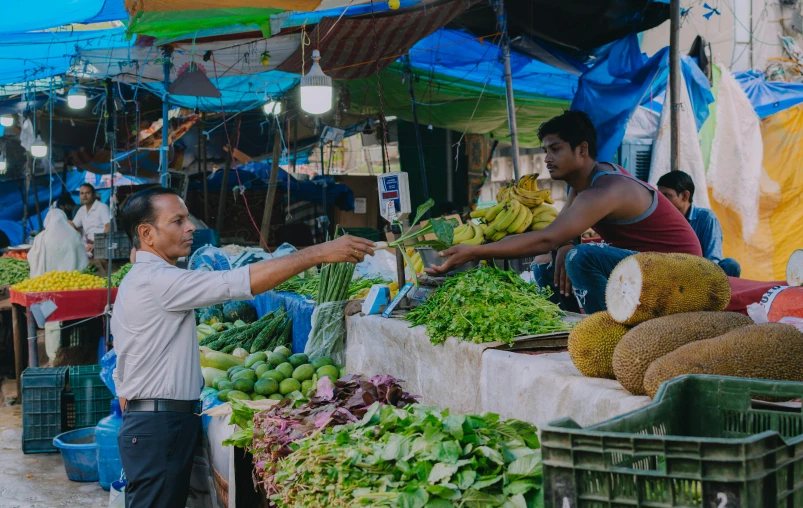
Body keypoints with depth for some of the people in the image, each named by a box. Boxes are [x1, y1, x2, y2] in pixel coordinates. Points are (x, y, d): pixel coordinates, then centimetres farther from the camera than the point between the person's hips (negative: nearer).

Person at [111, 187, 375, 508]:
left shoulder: (138, 282, 19)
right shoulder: (157, 280, -16)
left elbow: (122, 372, 22)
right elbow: (241, 282, -24)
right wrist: (320, 253, -23)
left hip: (143, 422, 11)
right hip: (160, 425, -11)